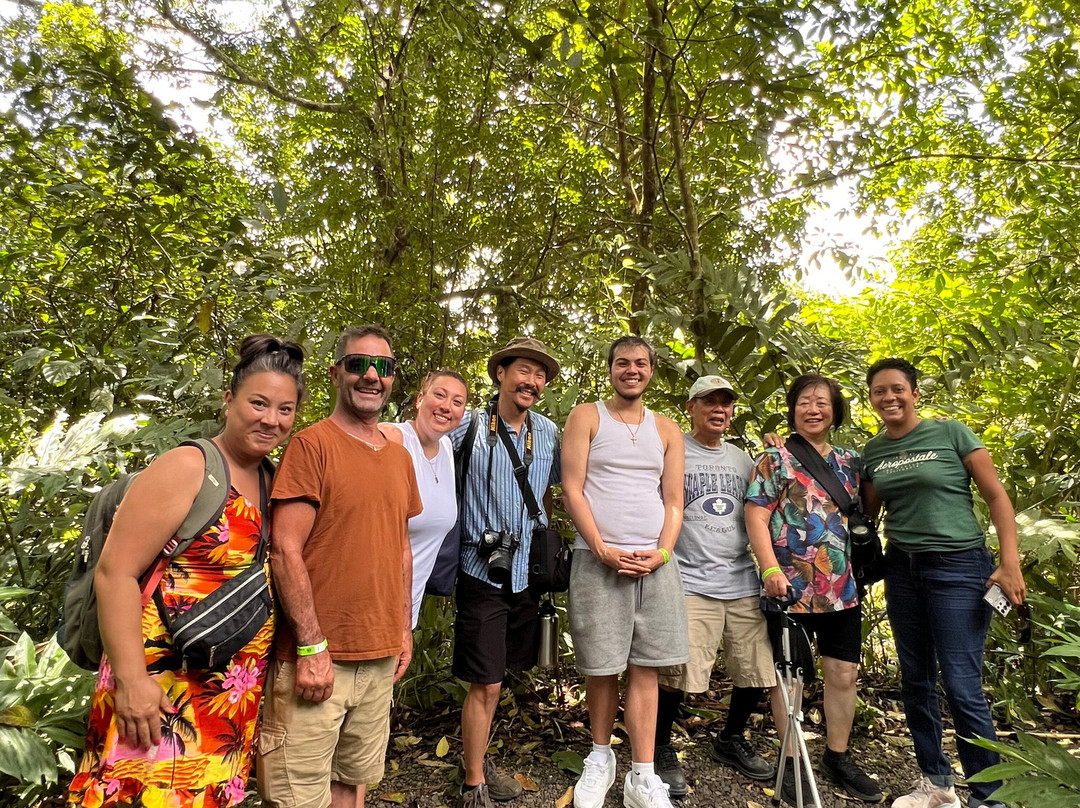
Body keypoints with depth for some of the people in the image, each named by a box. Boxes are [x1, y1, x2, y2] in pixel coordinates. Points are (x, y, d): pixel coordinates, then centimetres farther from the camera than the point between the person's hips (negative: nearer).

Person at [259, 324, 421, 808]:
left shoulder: (400, 458, 11)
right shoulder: (311, 445, -10)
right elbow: (285, 550, -14)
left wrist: (405, 629, 13)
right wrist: (312, 646, -16)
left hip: (381, 657, 6)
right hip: (317, 656, -6)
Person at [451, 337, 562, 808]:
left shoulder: (549, 433, 5)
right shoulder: (469, 426, -7)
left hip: (528, 572, 4)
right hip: (483, 573, -4)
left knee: (496, 677, 18)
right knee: (486, 684, 1)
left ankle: (479, 758, 40)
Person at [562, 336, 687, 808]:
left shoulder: (667, 430, 14)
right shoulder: (586, 417, 4)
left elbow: (673, 500, 11)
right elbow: (572, 489, -4)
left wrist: (662, 552, -5)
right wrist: (603, 549, -11)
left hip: (654, 562, 3)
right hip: (597, 560, -2)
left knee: (645, 668, 4)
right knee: (600, 667, 5)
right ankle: (601, 756, 27)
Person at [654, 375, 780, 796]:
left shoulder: (743, 460, 17)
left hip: (745, 583, 6)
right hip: (691, 584, -5)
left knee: (757, 670, 8)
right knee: (678, 674, -11)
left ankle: (731, 740, 35)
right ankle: (661, 749, 15)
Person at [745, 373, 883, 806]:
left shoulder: (849, 461, 12)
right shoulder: (775, 459, -4)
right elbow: (756, 517, -10)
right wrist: (771, 568, -21)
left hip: (843, 588, 5)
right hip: (792, 588, -5)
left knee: (844, 672, 11)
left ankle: (838, 758, 30)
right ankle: (792, 763, 21)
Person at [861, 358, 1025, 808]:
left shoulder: (951, 433, -6)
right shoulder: (872, 451, 6)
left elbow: (997, 497, -6)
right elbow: (868, 512, 16)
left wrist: (1010, 564, -11)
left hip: (958, 567, -5)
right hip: (902, 569, 5)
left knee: (961, 687, -5)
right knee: (916, 681, 12)